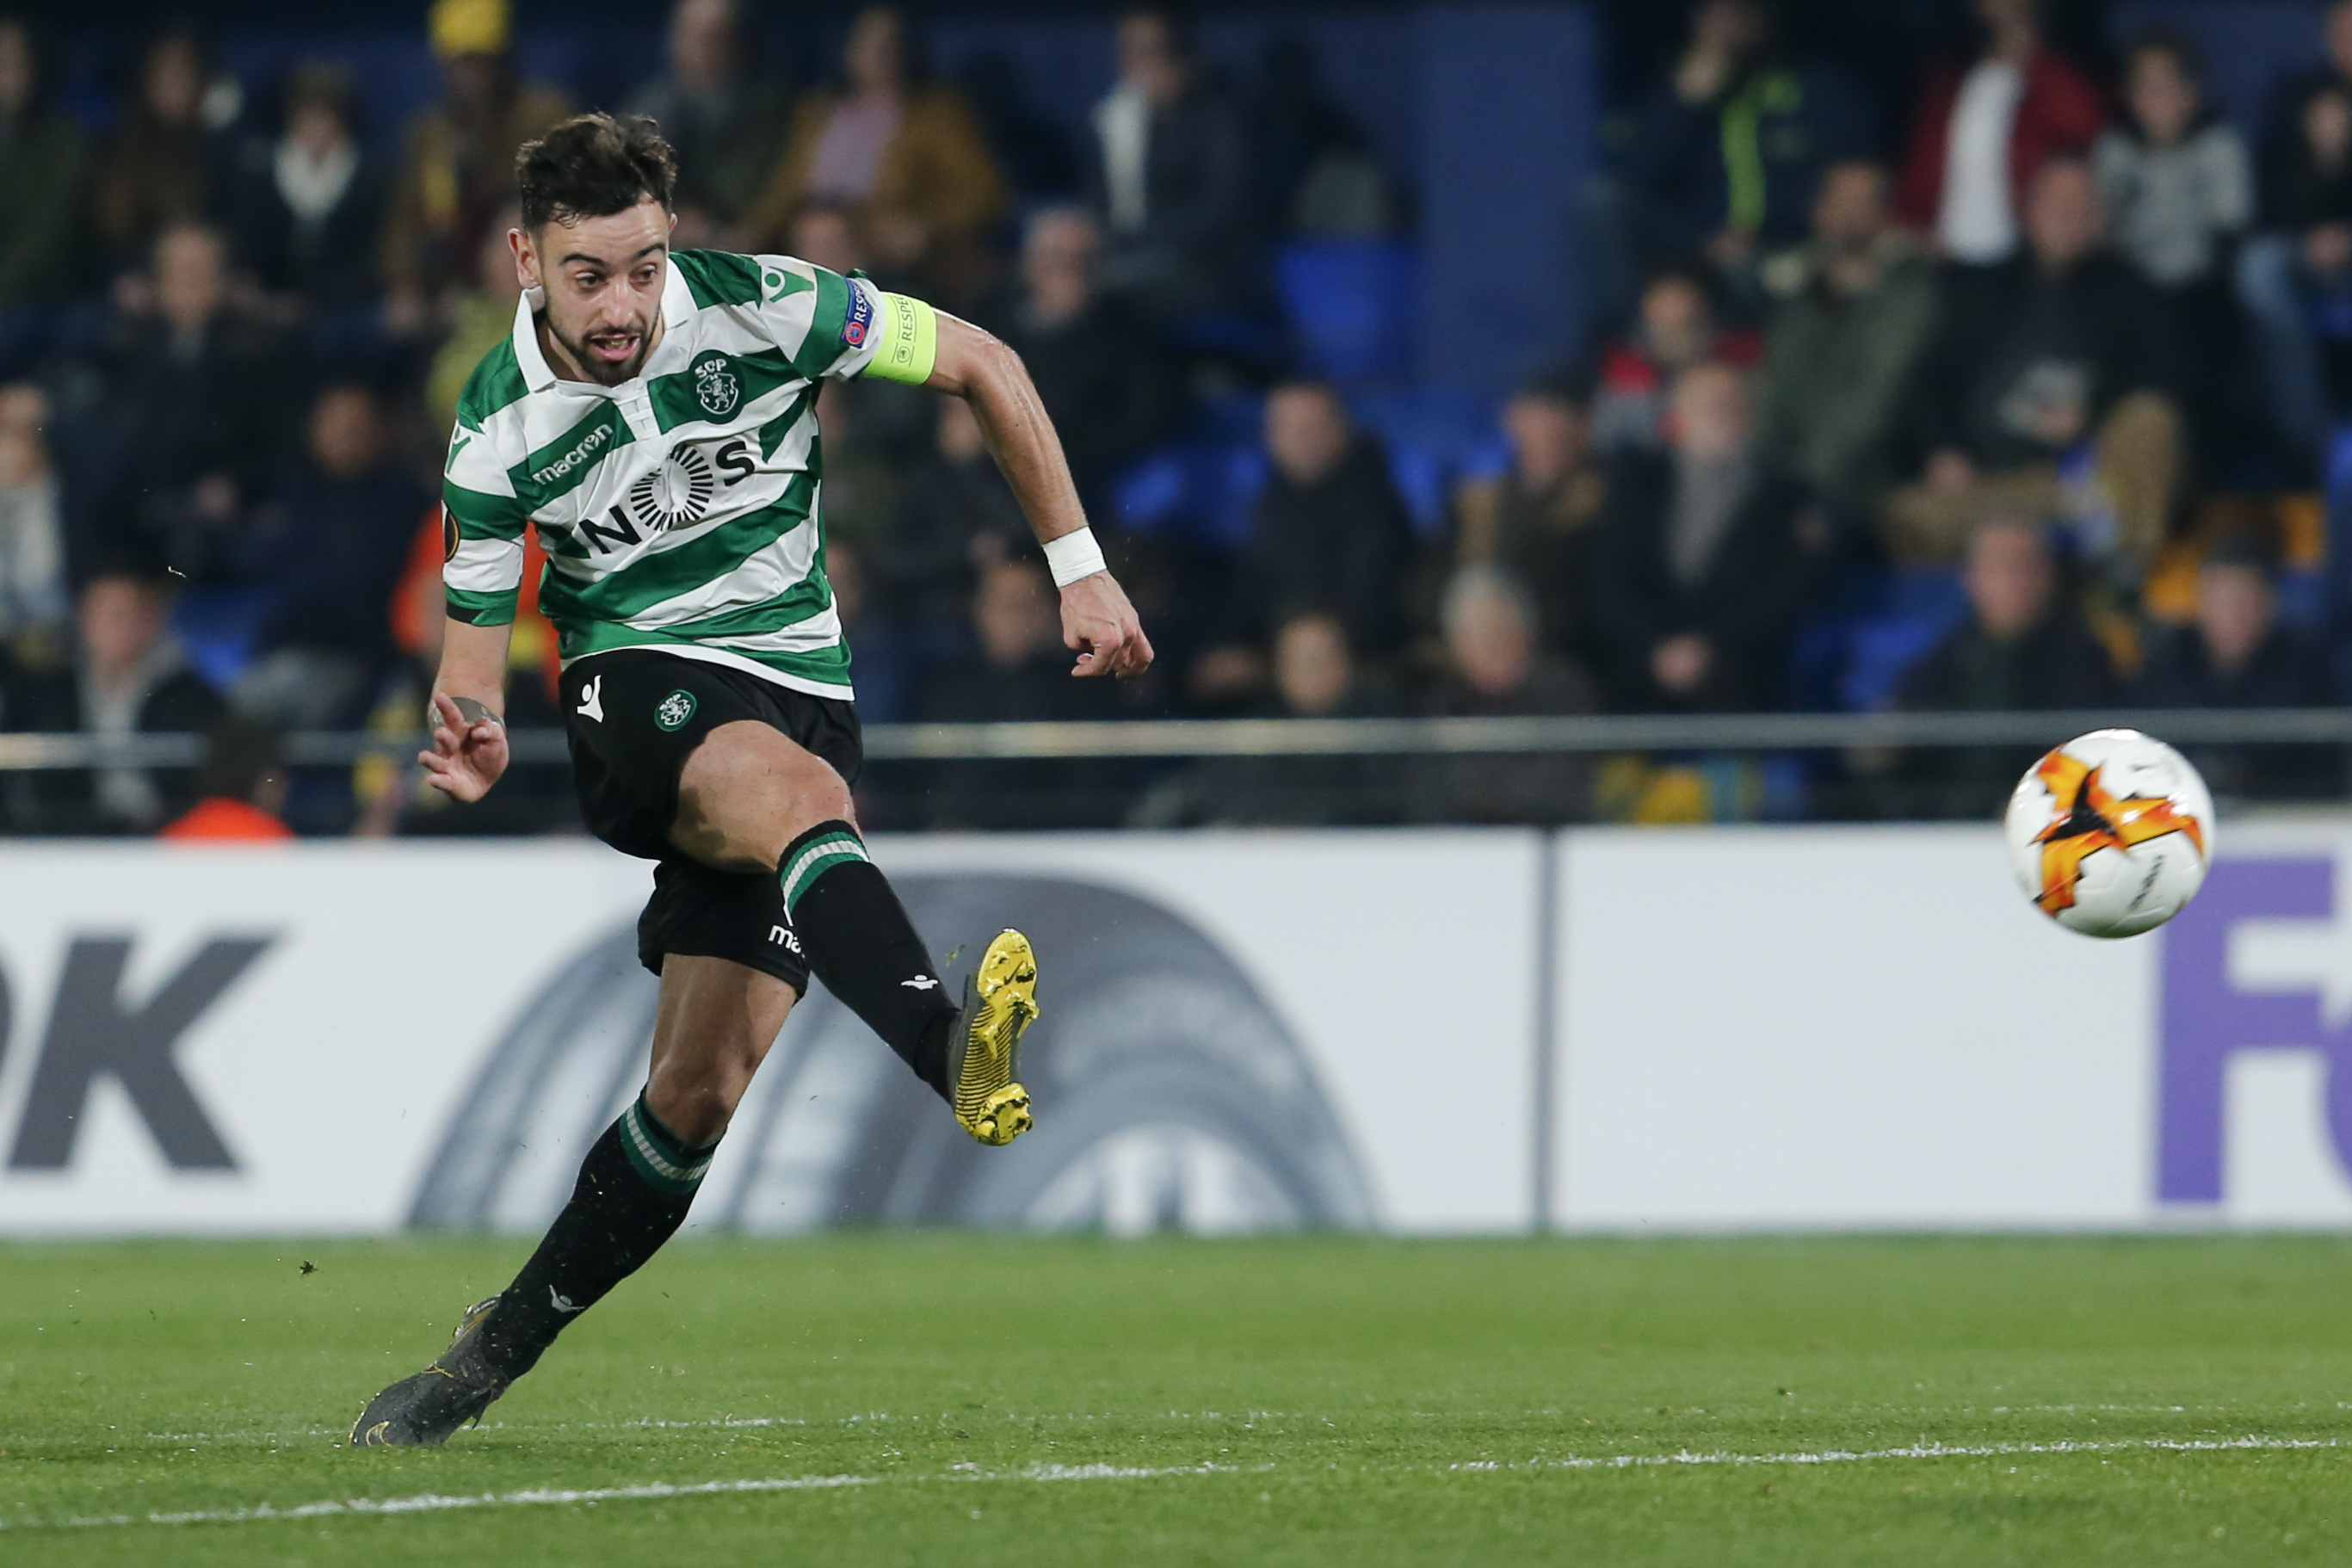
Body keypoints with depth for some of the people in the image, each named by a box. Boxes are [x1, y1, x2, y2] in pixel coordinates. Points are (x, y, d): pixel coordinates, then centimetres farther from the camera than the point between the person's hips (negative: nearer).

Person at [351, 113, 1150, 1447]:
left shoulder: (760, 309, -10)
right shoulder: (498, 430, -7)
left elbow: (984, 366, 2)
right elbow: (475, 641, 0)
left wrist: (1080, 569, 2)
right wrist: (477, 749, -24)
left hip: (797, 687, 2)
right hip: (634, 687, -2)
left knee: (703, 1091, -9)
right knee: (796, 789, -39)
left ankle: (498, 1350, 8)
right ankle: (949, 1050, -64)